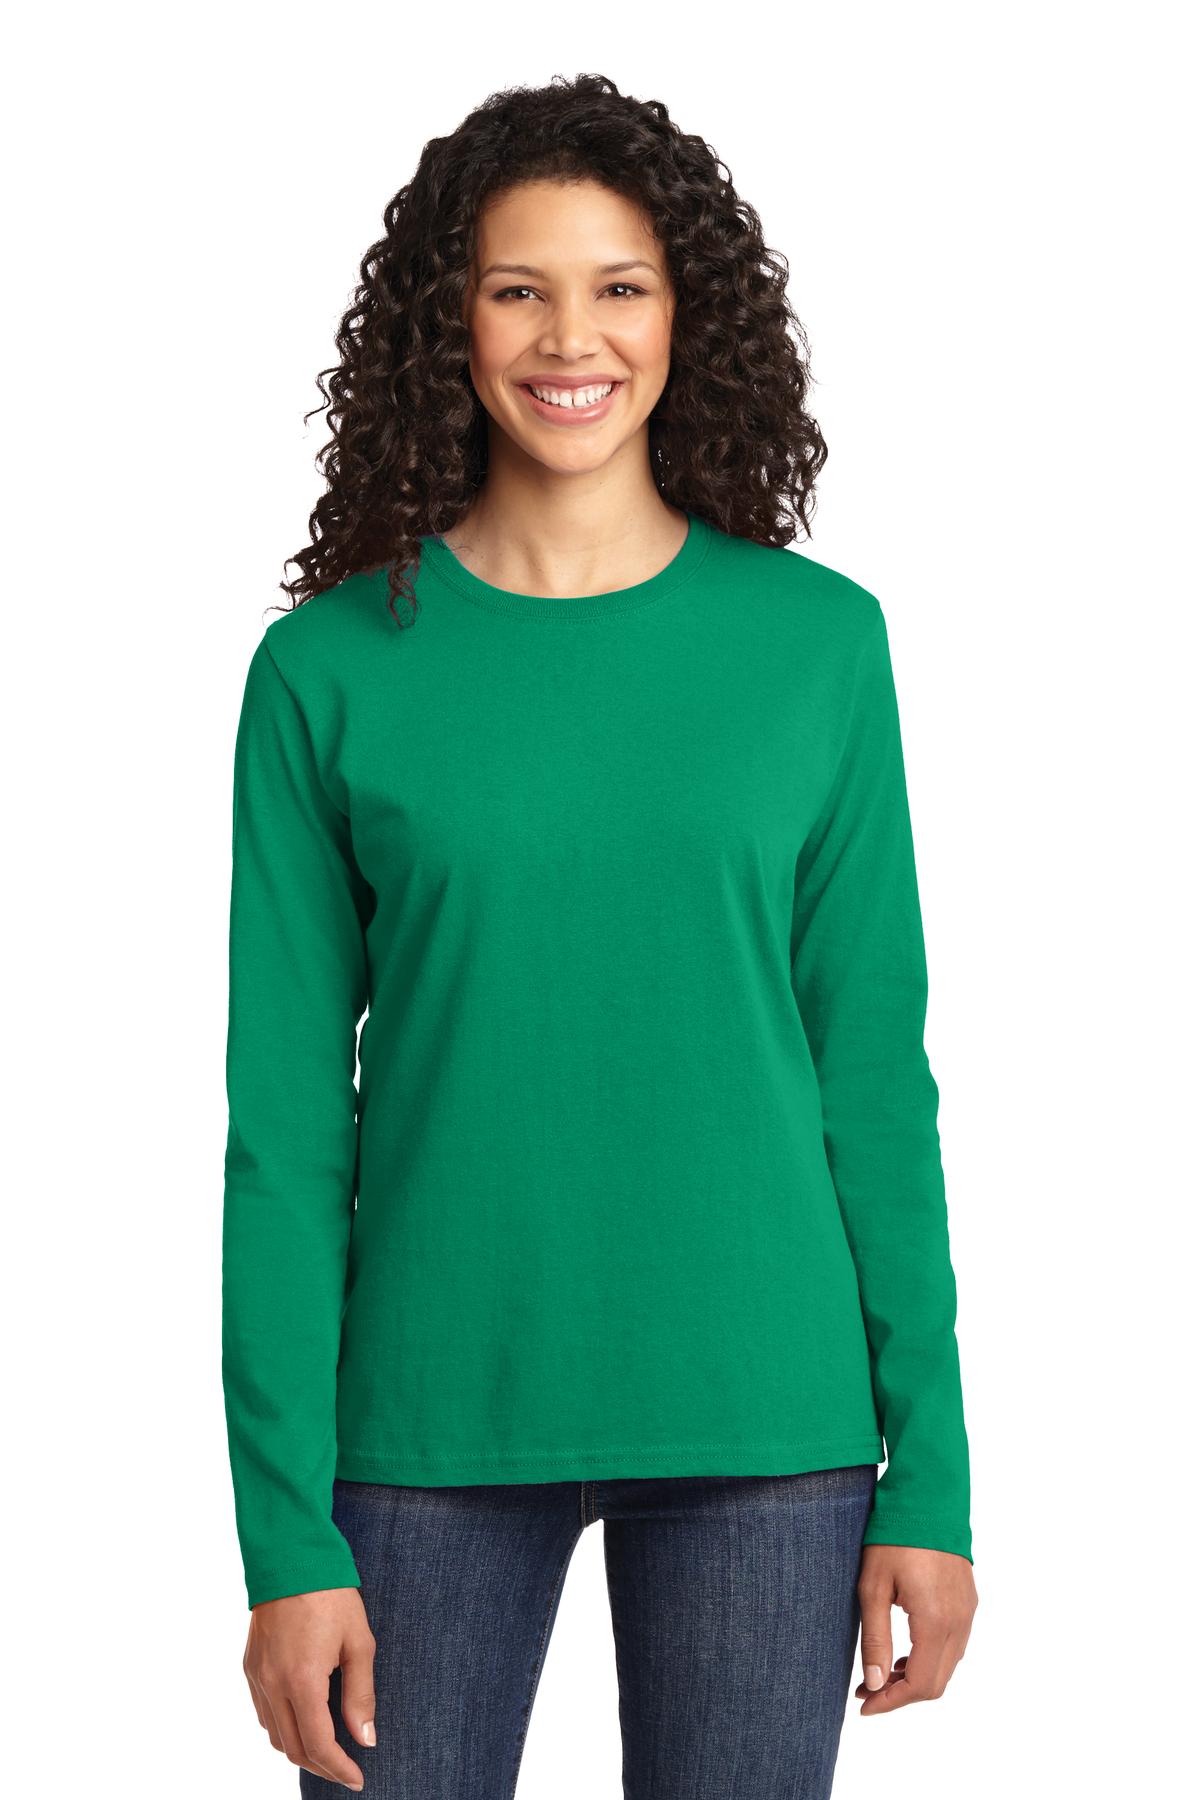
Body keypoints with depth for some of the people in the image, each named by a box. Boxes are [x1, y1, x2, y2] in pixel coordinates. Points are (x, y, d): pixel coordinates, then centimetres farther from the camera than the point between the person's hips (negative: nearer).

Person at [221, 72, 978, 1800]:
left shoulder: (818, 638, 2)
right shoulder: (332, 668, 0)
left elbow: (876, 1068, 3)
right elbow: (287, 1120, -1)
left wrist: (930, 1472, 0)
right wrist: (287, 1532, -6)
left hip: (762, 1428, 1)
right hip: (432, 1429, 0)